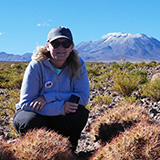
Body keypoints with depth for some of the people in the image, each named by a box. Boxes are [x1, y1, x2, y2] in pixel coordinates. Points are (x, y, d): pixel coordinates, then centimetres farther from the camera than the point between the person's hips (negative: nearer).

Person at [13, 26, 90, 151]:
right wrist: (60, 107, -33)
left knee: (81, 113, -27)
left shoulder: (78, 65, -11)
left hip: (61, 118, 2)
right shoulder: (36, 66, -19)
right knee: (32, 122, -35)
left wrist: (49, 97, -29)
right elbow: (26, 103, -23)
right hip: (34, 114, -2)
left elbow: (84, 97, -19)